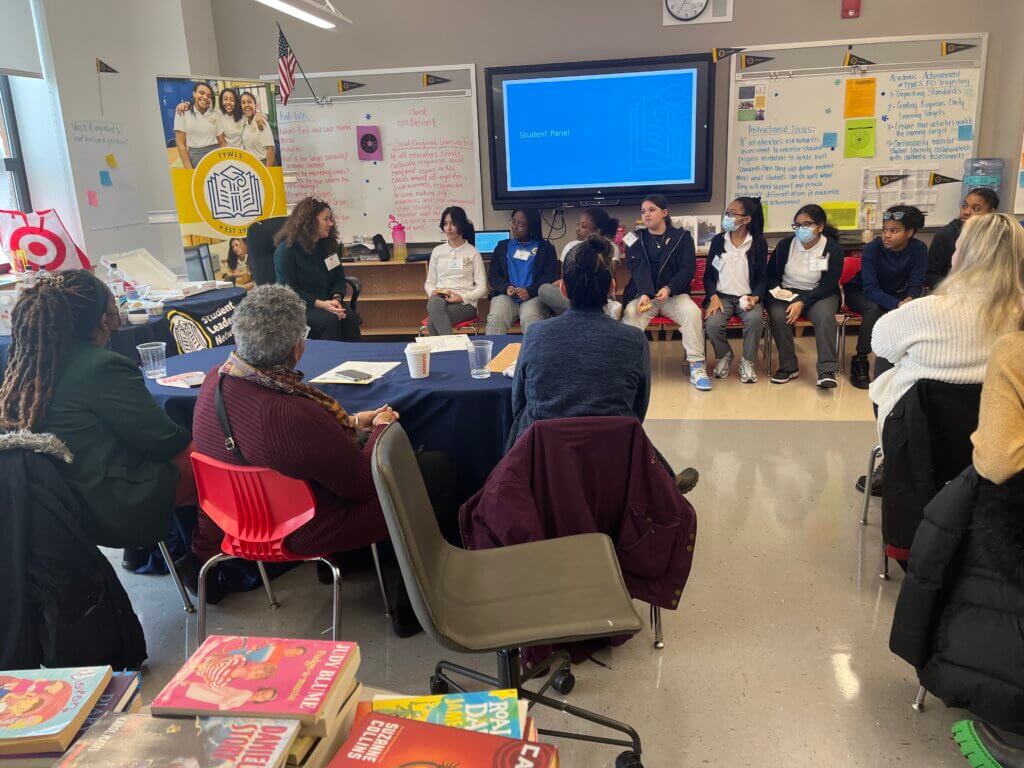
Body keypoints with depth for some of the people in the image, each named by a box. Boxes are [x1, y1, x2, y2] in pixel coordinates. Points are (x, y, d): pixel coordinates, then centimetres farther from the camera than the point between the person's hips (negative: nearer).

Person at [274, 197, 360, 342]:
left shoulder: (328, 244, 10)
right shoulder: (286, 250, -9)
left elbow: (339, 278, 12)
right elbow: (289, 291, -11)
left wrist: (336, 298, -11)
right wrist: (321, 304, -22)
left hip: (327, 303, 5)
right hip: (297, 307, -5)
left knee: (350, 318, -26)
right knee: (329, 321, -33)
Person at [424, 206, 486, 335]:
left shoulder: (473, 253, 8)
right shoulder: (437, 251, 18)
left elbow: (482, 288, 3)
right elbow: (429, 282, 21)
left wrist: (462, 298, -14)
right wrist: (432, 292, -3)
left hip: (465, 304, -3)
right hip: (439, 300, 3)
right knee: (434, 302, -38)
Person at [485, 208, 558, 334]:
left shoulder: (545, 247, 18)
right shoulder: (502, 247, 25)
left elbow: (551, 276, 4)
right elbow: (493, 275, 16)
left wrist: (530, 291, -14)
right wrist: (506, 287, -8)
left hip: (534, 296, -2)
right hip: (505, 295, 2)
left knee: (530, 319, -36)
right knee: (496, 319, -31)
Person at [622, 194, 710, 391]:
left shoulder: (682, 237, 8)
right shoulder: (636, 238, 10)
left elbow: (688, 269, -2)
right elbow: (637, 268, -6)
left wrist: (669, 289, -21)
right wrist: (644, 294, -26)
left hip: (674, 294, 0)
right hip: (643, 294, 1)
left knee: (692, 312, -31)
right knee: (630, 314, -32)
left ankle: (696, 366, -25)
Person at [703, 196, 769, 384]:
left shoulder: (759, 243, 2)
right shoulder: (717, 241, 6)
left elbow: (762, 277, 4)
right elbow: (708, 275, 6)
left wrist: (755, 297, -16)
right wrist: (713, 297, -11)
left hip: (747, 297, -1)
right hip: (721, 296, 1)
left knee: (755, 319, -34)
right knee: (712, 323, -30)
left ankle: (747, 362, -9)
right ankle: (723, 356, 5)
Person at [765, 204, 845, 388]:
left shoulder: (833, 249, -7)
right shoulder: (785, 245, 2)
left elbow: (828, 284, -12)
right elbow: (771, 275, 10)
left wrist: (802, 303, -23)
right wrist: (777, 291, -12)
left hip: (819, 294, -2)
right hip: (787, 292, 2)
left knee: (825, 316, -35)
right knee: (778, 315, -31)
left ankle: (827, 370, -31)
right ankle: (788, 367, -17)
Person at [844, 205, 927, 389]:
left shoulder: (919, 249, -16)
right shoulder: (872, 248, -25)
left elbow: (915, 284, -14)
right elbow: (870, 288, -30)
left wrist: (910, 300, -39)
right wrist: (898, 304, -46)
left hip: (893, 293, 4)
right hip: (860, 292, -3)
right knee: (873, 309, -35)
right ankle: (860, 361, -20)